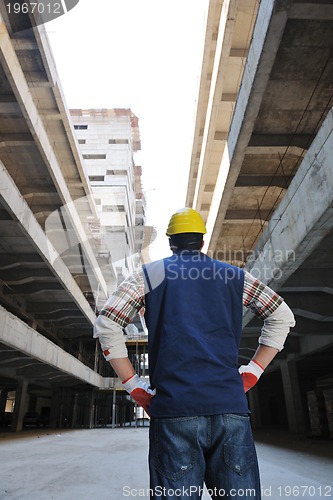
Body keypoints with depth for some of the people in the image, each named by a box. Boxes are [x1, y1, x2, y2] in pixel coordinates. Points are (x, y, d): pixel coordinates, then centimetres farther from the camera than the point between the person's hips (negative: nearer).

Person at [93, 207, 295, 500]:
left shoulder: (149, 275, 10)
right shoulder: (235, 275, 16)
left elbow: (106, 326, 2)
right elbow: (282, 316, 17)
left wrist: (134, 386, 4)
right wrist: (252, 372, 13)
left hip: (173, 408, -1)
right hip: (230, 407, 2)